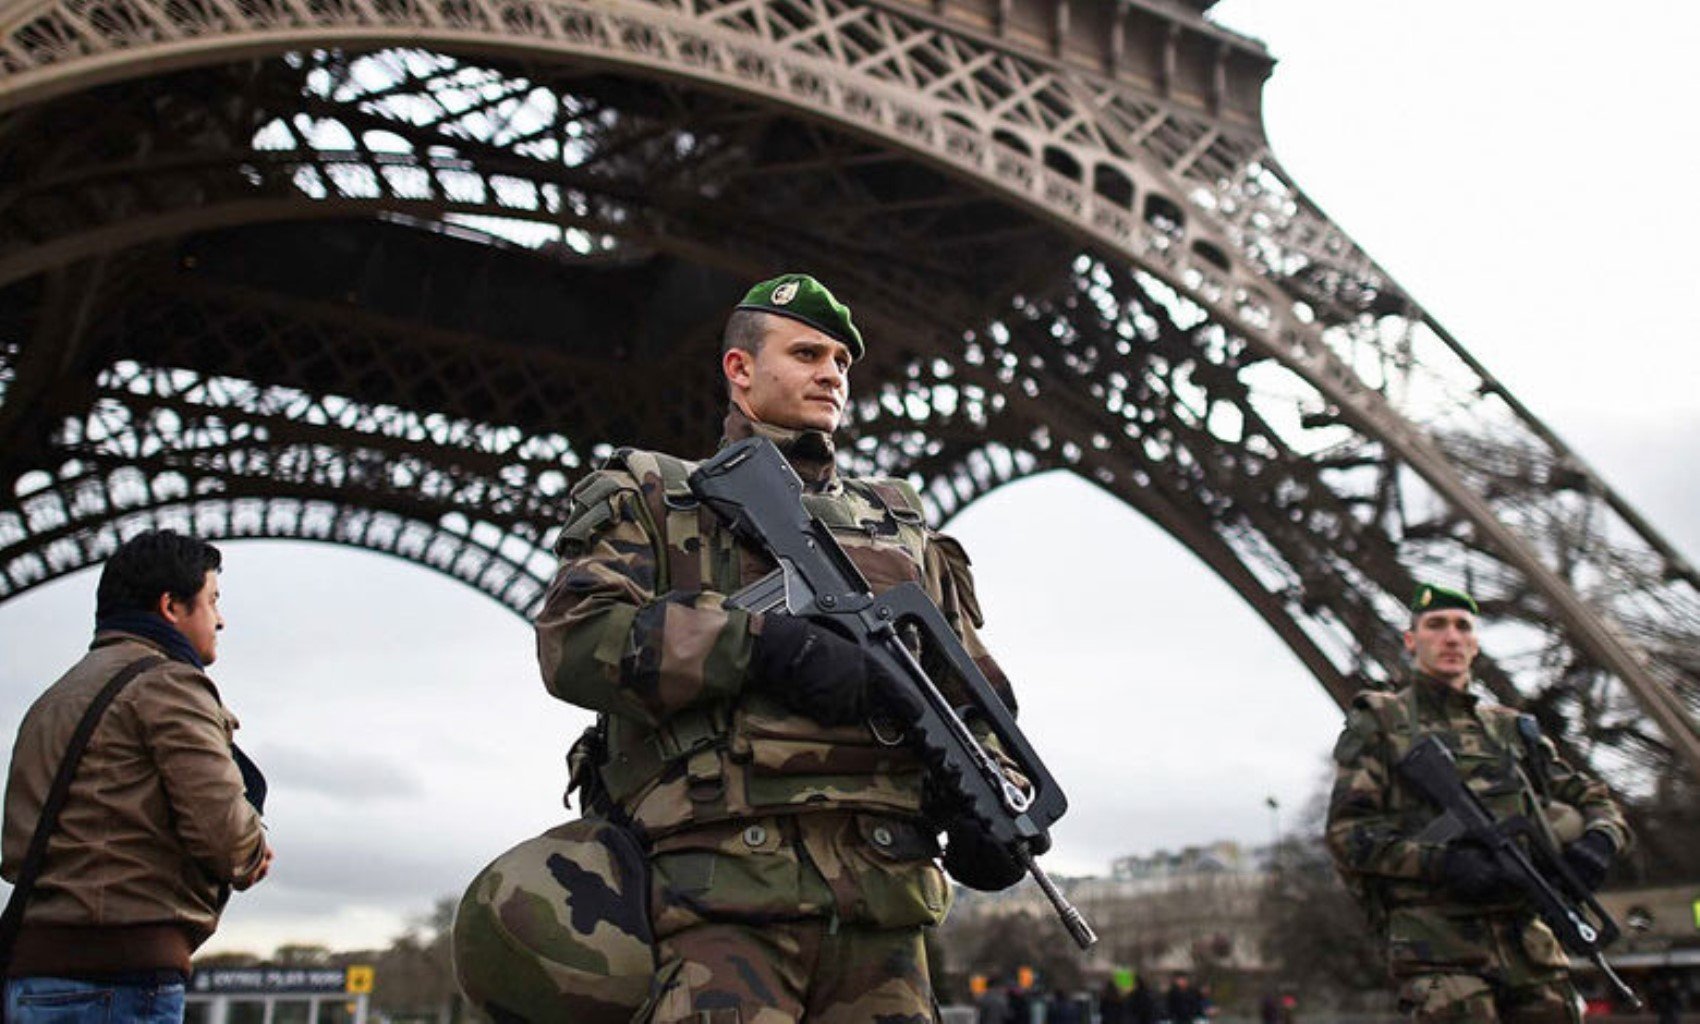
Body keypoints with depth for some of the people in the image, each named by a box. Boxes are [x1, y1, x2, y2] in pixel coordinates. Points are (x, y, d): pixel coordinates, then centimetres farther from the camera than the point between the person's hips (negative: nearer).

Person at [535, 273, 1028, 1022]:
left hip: (879, 905, 4)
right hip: (721, 897, -4)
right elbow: (574, 638, -4)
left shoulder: (899, 522, 26)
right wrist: (765, 644, -15)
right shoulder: (652, 497, 13)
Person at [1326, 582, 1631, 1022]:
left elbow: (1596, 800, 26)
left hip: (1530, 941, 5)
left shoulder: (1512, 728, 24)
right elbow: (1347, 833, -1)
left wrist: (1599, 841, 1)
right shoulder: (1377, 722, 9)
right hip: (1438, 947, -5)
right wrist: (1442, 861, -15)